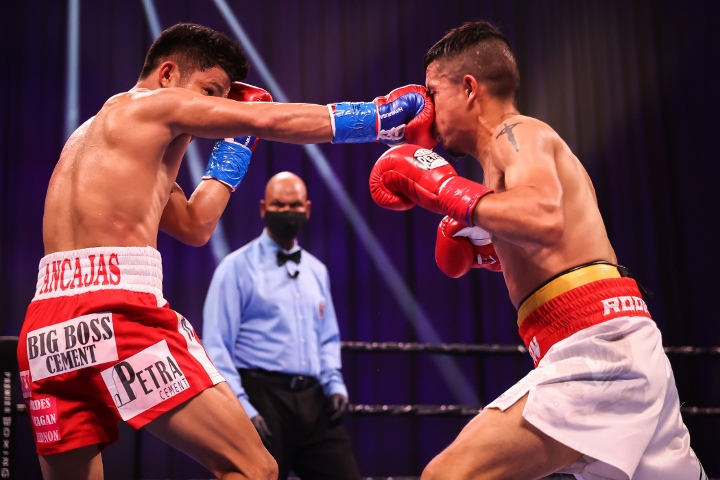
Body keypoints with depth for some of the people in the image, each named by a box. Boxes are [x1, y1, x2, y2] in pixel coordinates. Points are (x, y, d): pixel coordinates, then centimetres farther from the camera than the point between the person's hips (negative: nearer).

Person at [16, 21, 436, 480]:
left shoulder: (96, 134, 30)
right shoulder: (149, 105, 6)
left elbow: (194, 226, 29)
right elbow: (272, 120, 0)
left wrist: (237, 139, 31)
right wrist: (384, 117, 5)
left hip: (45, 327, 9)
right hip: (116, 312, -9)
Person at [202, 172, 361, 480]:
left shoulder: (317, 270, 17)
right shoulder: (237, 267, -2)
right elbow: (216, 347, -8)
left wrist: (335, 385, 6)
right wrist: (242, 407, -15)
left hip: (313, 400, 6)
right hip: (263, 399, -5)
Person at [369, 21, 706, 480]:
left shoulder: (517, 132, -4)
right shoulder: (527, 141, 24)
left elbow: (544, 218, -26)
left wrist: (442, 188, -15)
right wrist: (488, 245, 20)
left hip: (596, 349, -10)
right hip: (621, 347, 10)